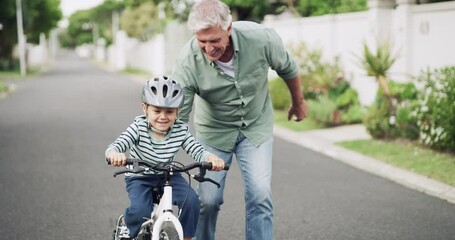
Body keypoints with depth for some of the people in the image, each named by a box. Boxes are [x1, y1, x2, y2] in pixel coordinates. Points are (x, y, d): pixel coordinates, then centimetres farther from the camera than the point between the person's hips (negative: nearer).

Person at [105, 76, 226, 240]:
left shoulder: (181, 131, -14)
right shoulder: (139, 128, -22)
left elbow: (198, 150, -18)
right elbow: (113, 147, -32)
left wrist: (211, 158, -43)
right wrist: (114, 154, -58)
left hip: (167, 176, 3)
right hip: (139, 178, -3)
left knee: (191, 201, -21)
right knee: (140, 211, -28)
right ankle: (125, 225, 8)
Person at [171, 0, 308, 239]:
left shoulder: (261, 38, -25)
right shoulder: (188, 60, -27)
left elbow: (288, 69, -3)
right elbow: (176, 116, -22)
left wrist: (298, 102, 13)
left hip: (256, 127, 1)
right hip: (213, 130, 0)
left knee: (260, 197, -10)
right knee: (208, 200, -3)